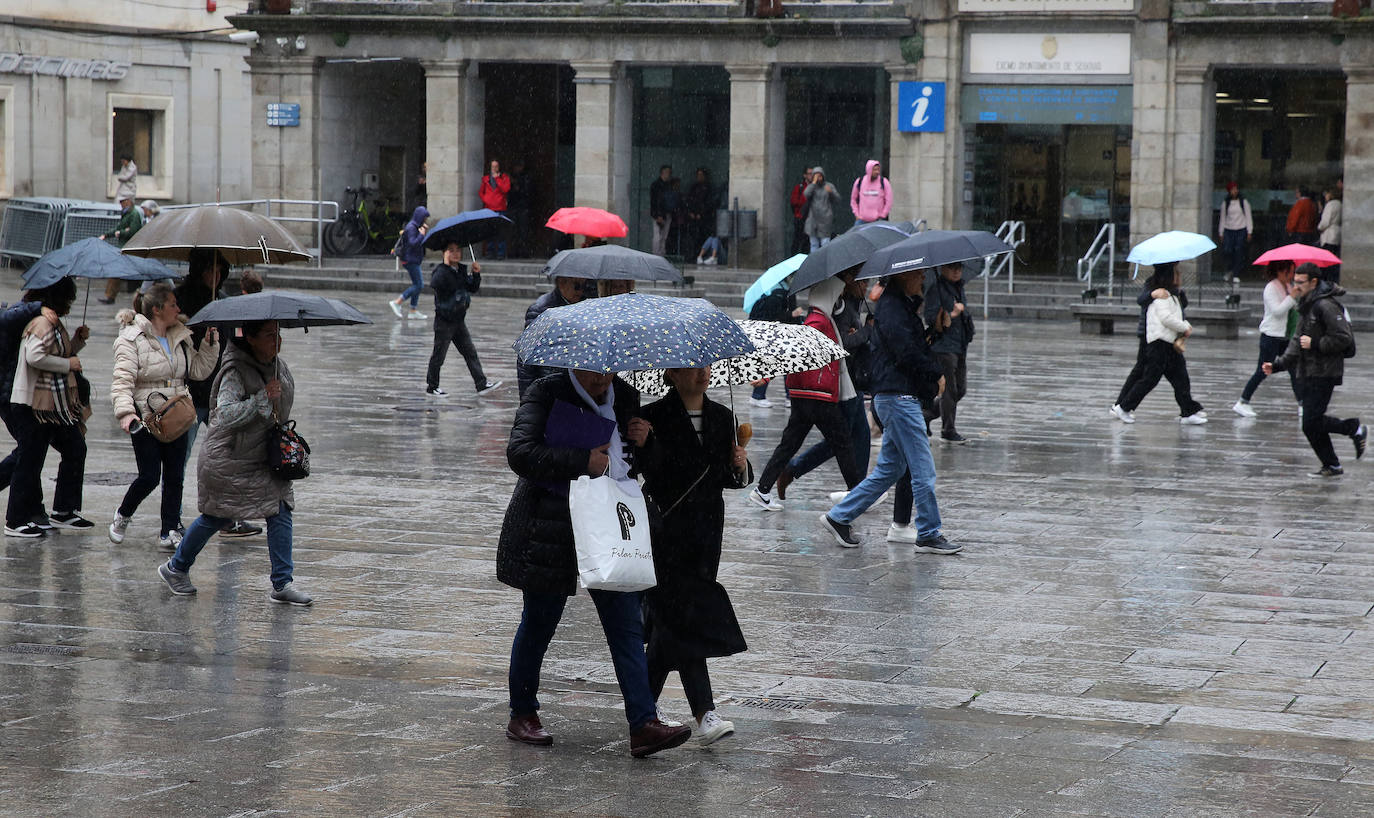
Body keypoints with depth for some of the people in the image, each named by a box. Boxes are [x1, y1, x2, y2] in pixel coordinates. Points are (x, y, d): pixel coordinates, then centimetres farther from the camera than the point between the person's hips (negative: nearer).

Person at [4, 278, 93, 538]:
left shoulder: (54, 322, 16)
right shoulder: (43, 322, -15)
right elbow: (35, 357, -28)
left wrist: (78, 340, 12)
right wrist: (68, 364, -17)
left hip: (55, 404, 10)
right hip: (34, 404, -10)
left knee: (75, 449, 12)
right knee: (29, 461, -3)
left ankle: (64, 512, 19)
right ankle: (16, 521, 4)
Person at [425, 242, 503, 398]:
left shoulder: (461, 271, 9)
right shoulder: (441, 271, -16)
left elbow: (473, 289, 14)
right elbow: (434, 283, -35)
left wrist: (476, 274, -1)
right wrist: (446, 265, -39)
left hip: (458, 319, 7)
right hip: (444, 321, -7)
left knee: (470, 352, 7)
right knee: (439, 354, 3)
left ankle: (481, 384, 9)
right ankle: (431, 387, 16)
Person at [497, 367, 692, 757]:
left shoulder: (624, 397, 8)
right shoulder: (547, 393, -8)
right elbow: (520, 453, -21)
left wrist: (643, 442, -3)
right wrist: (583, 462, -21)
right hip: (551, 531, -5)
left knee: (627, 628, -3)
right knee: (538, 625, 8)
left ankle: (643, 725, -5)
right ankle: (522, 715, 25)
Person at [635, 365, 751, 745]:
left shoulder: (723, 418, 10)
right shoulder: (653, 418, -6)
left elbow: (728, 479, 16)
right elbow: (647, 472, -10)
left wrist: (739, 467, -5)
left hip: (705, 535, 5)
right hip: (665, 533, -5)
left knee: (669, 619, 9)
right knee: (683, 616, -12)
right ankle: (705, 716, -16)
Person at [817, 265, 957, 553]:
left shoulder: (902, 303, 17)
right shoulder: (892, 307, -14)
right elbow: (907, 354, -20)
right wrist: (937, 375, -7)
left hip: (893, 397, 10)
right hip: (899, 396, -10)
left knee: (889, 470, 14)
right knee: (923, 471, -4)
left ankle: (839, 517, 17)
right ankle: (929, 535, 4)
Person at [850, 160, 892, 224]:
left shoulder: (884, 182, -4)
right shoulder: (859, 181, 3)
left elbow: (889, 201, -2)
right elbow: (853, 199, 15)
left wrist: (882, 216, -5)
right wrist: (857, 215, 6)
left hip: (877, 221, -2)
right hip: (862, 220, 2)